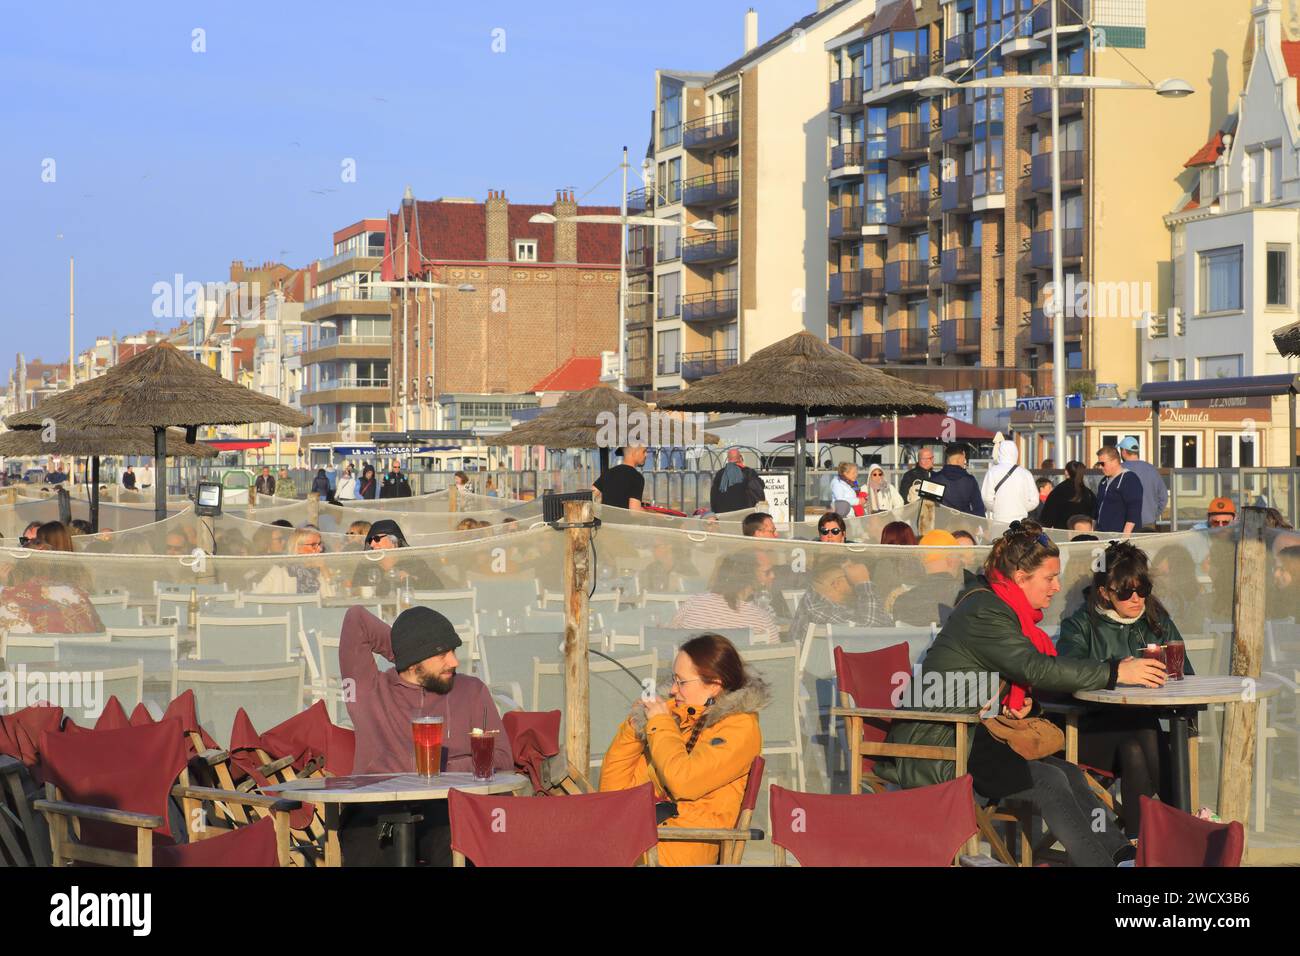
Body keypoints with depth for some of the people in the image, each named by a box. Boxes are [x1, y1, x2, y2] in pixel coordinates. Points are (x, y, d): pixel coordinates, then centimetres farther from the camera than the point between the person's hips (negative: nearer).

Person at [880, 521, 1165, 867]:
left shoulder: (999, 608, 13)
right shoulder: (983, 614, -18)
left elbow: (1022, 670, 24)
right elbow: (1037, 667, -26)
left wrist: (1023, 702, 0)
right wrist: (1116, 672, -23)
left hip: (971, 737, 9)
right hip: (934, 745, -9)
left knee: (1069, 773, -5)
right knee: (1048, 781, -21)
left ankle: (1124, 855, -13)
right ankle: (1101, 862, -22)